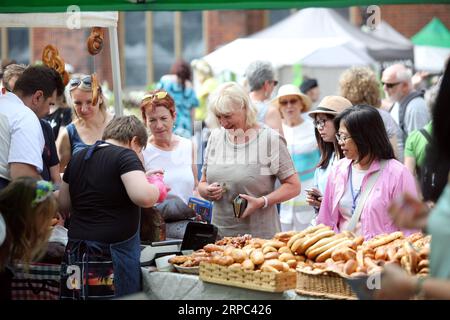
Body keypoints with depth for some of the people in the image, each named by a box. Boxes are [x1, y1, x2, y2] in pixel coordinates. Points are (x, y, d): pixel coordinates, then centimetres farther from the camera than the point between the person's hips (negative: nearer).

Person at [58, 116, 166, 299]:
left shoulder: (77, 158, 13)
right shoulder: (125, 155, -8)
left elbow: (63, 205, 20)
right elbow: (143, 196, -23)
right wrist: (159, 188, -4)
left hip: (76, 252, 7)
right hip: (113, 254, -7)